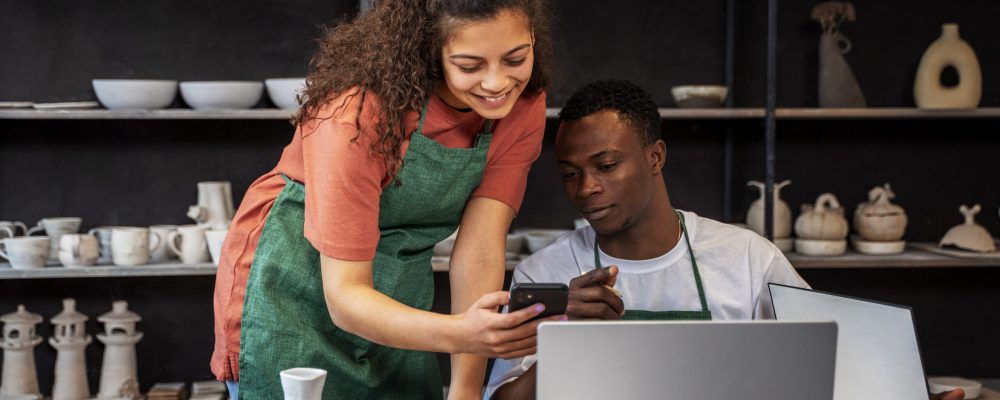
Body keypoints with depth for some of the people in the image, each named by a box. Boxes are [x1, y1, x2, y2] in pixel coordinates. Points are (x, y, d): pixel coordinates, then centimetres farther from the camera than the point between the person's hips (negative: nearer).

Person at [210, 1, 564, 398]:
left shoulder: (524, 103, -14)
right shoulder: (362, 113, -31)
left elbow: (480, 248, -18)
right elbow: (343, 295, -31)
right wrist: (460, 333, -48)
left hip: (396, 307, 5)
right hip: (292, 293, -5)